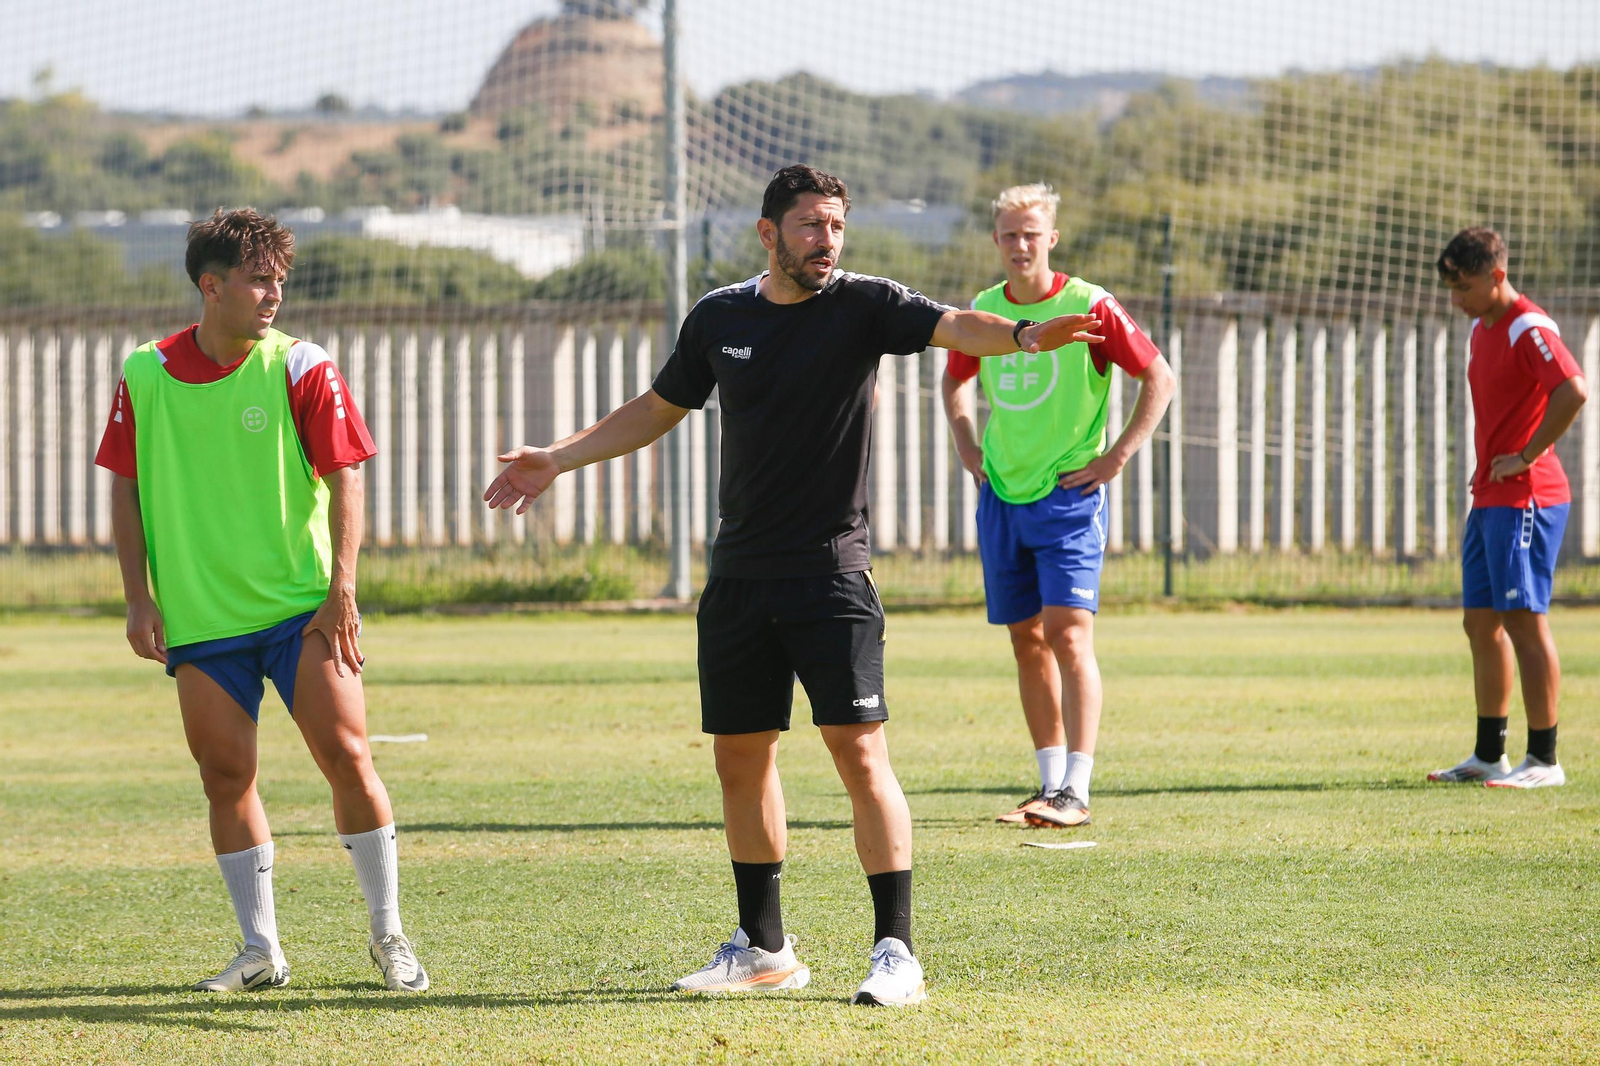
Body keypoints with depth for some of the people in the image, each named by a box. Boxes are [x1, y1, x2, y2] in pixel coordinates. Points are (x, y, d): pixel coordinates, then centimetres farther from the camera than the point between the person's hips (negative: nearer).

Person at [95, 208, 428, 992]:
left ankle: (388, 934, 6)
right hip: (199, 619, 2)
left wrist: (341, 589, -12)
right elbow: (125, 488, 8)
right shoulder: (146, 377, 1)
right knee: (226, 775, 2)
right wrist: (139, 599, 1)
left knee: (346, 756, -7)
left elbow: (344, 480, -4)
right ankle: (261, 950, 13)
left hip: (301, 608, -2)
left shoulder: (302, 370, -3)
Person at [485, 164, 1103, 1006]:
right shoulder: (719, 318, 7)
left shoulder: (861, 306, -5)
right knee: (740, 755, 10)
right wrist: (556, 459, 21)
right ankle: (763, 949, 23)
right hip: (739, 578, 5)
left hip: (831, 572, -5)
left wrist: (1024, 335, -44)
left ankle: (896, 950, -10)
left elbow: (953, 328, -23)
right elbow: (657, 410, 23)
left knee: (859, 751, -12)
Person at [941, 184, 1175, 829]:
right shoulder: (982, 311, 7)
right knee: (1026, 641, 8)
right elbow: (954, 378, 28)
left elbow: (1159, 378, -4)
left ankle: (1075, 793, -17)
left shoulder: (1088, 307, -9)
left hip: (1069, 495, -5)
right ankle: (1051, 785, 16)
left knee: (1068, 634, -14)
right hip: (1002, 496, 5)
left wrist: (1116, 458, -8)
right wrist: (966, 443, 13)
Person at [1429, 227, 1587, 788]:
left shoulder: (1528, 329, -15)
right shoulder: (1482, 329, 16)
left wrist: (1526, 456, -21)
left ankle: (1544, 760, -5)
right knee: (1480, 622, 11)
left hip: (1526, 497, -10)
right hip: (1489, 499, 10)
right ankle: (1488, 755, 18)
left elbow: (1574, 390, -29)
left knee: (1525, 621, -8)